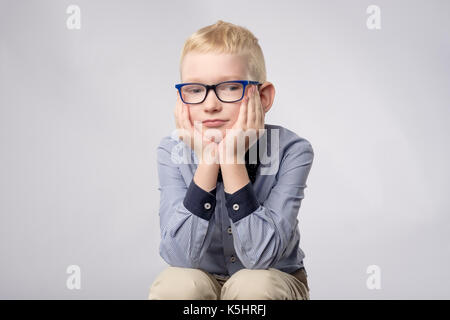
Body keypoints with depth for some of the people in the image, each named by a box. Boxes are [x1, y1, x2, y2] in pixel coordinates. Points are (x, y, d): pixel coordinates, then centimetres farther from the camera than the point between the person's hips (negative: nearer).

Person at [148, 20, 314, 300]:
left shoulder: (291, 151, -22)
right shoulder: (173, 152, -16)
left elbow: (260, 257, -29)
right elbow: (181, 257, -25)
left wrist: (231, 159, -35)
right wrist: (207, 161, -32)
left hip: (274, 281, -1)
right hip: (203, 281, 1)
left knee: (253, 285, -31)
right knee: (176, 284, -29)